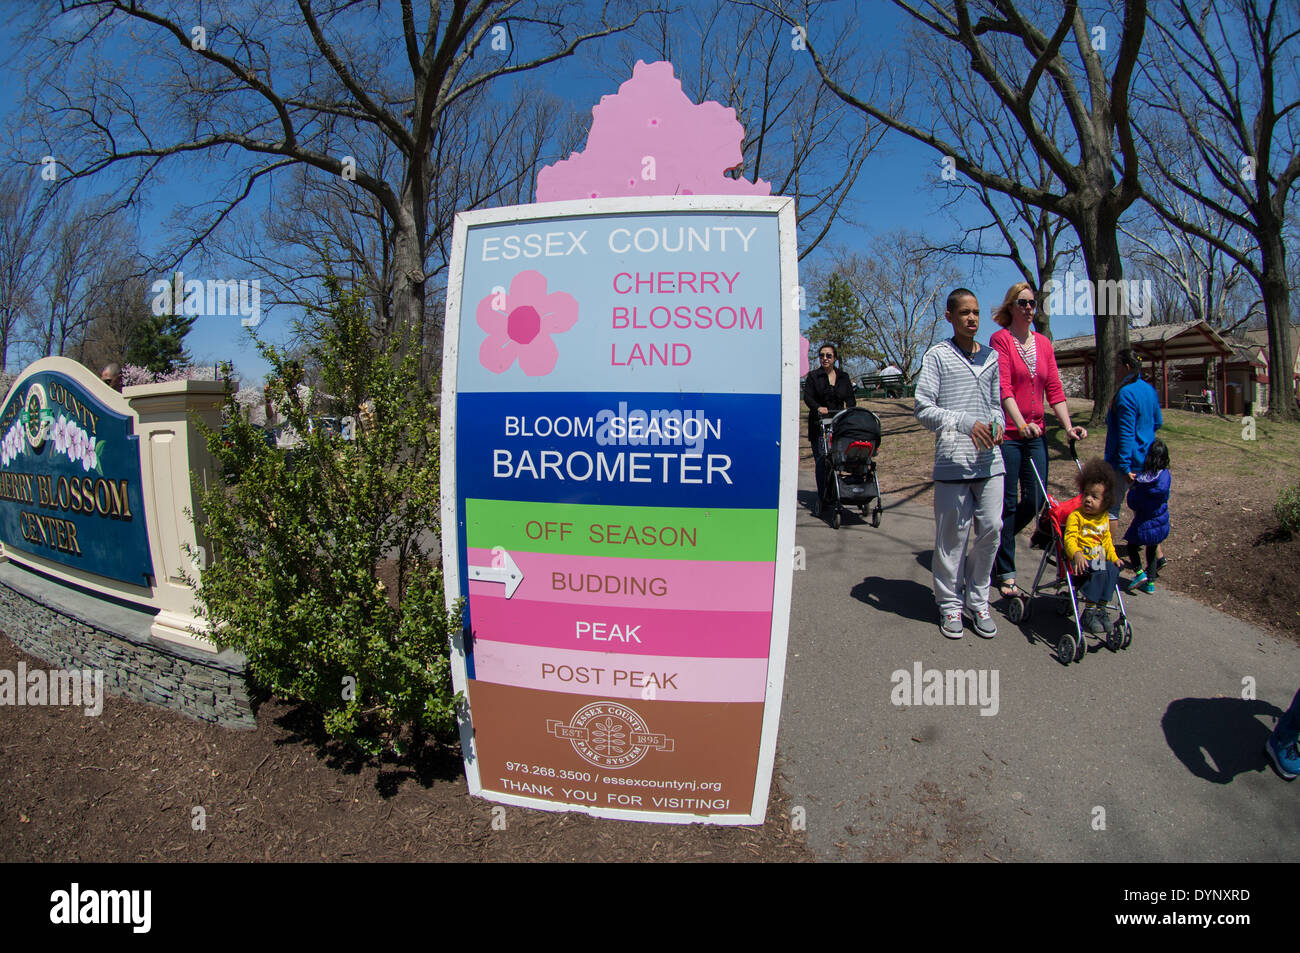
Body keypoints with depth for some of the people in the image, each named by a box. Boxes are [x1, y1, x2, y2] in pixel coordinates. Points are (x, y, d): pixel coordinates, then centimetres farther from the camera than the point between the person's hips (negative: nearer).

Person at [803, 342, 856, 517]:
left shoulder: (843, 377, 16)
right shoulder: (813, 376, 7)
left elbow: (850, 399, 12)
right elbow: (807, 397, -5)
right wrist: (818, 408, -24)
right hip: (819, 424, -3)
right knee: (821, 459, -10)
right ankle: (821, 496, -7)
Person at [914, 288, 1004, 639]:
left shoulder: (991, 356, 17)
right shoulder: (937, 356, 0)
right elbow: (924, 409, -7)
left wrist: (997, 423, 3)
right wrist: (966, 423, -17)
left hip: (989, 460, 5)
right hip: (952, 460, -5)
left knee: (991, 529, 4)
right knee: (952, 535, 0)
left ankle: (977, 600, 20)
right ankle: (950, 604, 15)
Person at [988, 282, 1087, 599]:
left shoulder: (1043, 343, 13)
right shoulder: (1000, 339, -5)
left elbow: (1054, 389, 10)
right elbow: (1004, 387, -16)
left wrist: (1068, 426, -2)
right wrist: (1021, 423, -27)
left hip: (1035, 435, 6)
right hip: (1008, 434, -6)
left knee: (1035, 502, 6)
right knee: (1008, 504, 0)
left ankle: (997, 541, 30)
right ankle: (1006, 573, 11)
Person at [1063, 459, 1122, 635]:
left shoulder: (1104, 518, 14)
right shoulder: (1075, 516, -6)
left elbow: (1107, 541, 24)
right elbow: (1070, 538, -16)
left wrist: (1113, 557, 9)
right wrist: (1076, 554, -33)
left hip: (1100, 560, 6)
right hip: (1082, 561, -6)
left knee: (1113, 570, -24)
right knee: (1099, 573, -31)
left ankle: (1100, 608, -14)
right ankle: (1089, 613, -24)